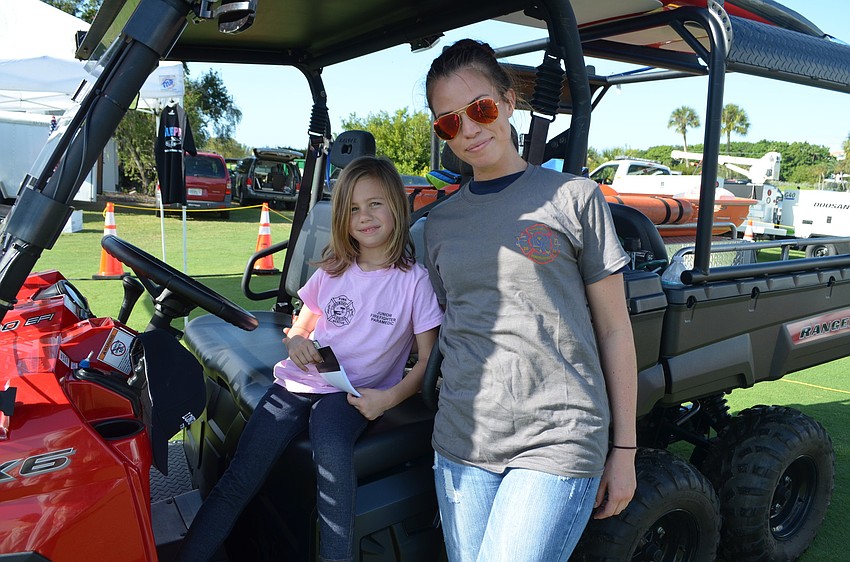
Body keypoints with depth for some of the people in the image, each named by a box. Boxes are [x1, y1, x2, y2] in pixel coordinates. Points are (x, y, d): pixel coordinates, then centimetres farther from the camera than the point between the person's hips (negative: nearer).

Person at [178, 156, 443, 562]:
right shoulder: (332, 271, 11)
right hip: (298, 381, 4)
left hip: (351, 393, -3)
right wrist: (296, 342, -3)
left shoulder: (413, 280, -3)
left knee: (331, 452, -36)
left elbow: (429, 359, -2)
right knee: (238, 480, -13)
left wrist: (390, 398, -18)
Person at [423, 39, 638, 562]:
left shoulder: (573, 197, -1)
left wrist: (625, 450, 1)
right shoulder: (441, 221, 11)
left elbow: (615, 330, 1)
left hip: (558, 442, -4)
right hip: (462, 441, 4)